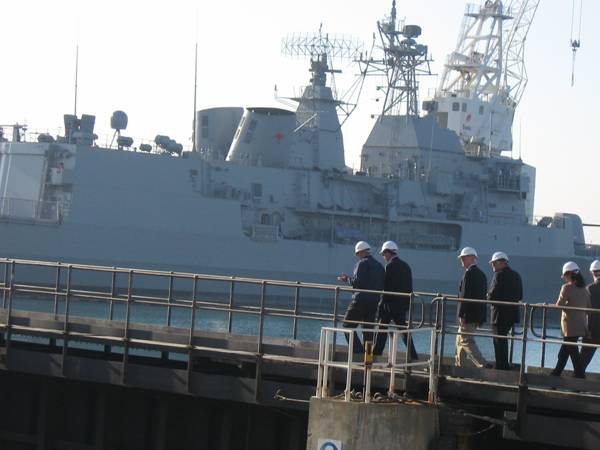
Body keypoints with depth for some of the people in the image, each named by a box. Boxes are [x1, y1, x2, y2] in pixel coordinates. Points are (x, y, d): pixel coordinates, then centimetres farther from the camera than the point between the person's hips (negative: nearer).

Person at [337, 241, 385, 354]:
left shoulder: (362, 263, -7)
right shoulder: (379, 266, 15)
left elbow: (357, 283, -16)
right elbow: (382, 286, 15)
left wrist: (347, 279, 2)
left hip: (361, 301, -7)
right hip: (375, 302, 7)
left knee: (348, 325, -2)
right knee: (368, 329, 11)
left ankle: (359, 352, -13)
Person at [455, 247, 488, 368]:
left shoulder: (470, 273, -13)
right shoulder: (481, 274, 16)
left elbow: (465, 295, -18)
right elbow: (483, 296, 17)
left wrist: (461, 315, -18)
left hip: (469, 314, -9)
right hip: (478, 314, 9)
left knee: (466, 341, -7)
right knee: (460, 340, 16)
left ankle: (483, 365, -15)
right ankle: (460, 367, 17)